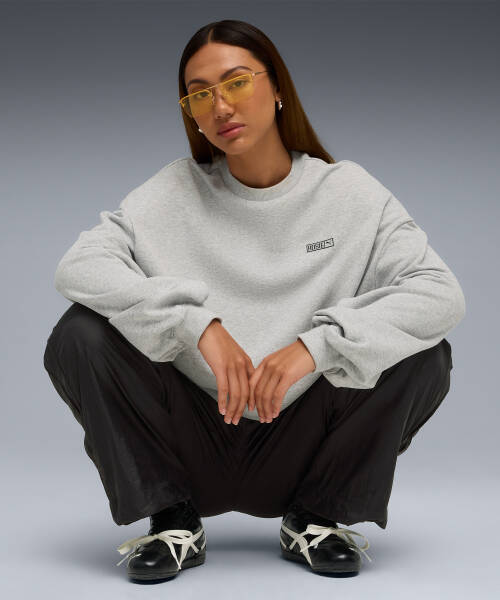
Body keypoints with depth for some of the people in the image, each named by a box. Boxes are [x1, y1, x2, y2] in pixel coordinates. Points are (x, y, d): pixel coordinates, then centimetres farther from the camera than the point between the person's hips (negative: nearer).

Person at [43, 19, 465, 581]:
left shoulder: (347, 191, -3)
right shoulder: (176, 191, -1)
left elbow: (442, 293, -14)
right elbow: (77, 265, -15)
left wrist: (317, 343, -27)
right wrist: (197, 323, -28)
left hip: (300, 449, 0)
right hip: (194, 445, 1)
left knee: (423, 355, -22)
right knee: (80, 336, -21)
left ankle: (316, 517, 1)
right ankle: (172, 521, -2)